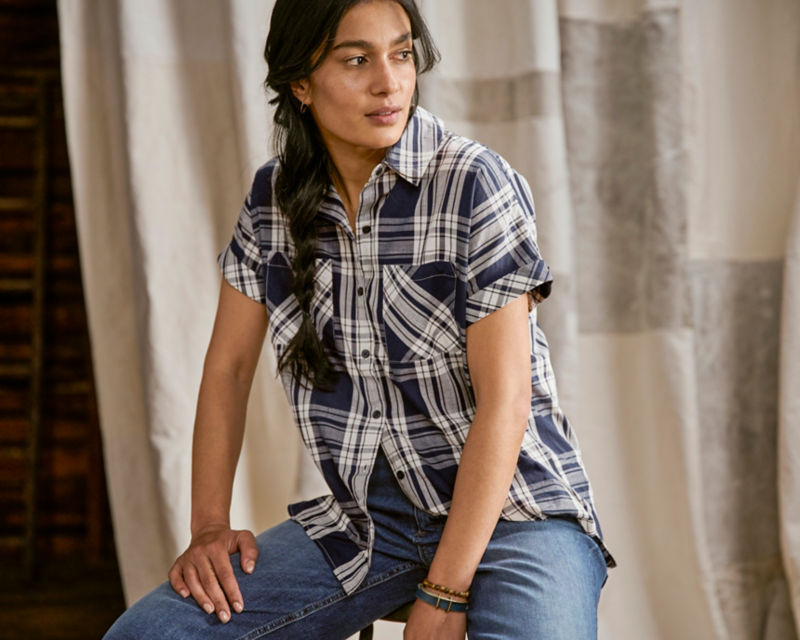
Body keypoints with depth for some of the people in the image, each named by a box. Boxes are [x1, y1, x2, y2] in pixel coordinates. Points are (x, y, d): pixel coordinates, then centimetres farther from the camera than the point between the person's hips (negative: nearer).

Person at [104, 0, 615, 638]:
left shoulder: (477, 184, -13)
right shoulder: (274, 197, 3)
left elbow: (504, 400, -16)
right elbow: (229, 367, 11)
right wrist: (209, 525, -1)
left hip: (513, 509, -4)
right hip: (368, 518, 4)